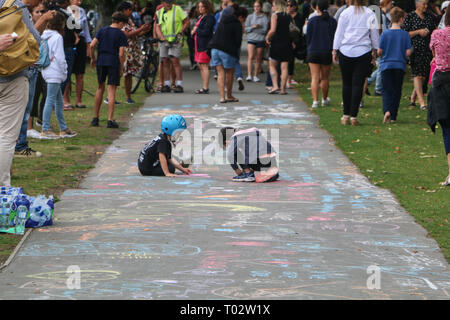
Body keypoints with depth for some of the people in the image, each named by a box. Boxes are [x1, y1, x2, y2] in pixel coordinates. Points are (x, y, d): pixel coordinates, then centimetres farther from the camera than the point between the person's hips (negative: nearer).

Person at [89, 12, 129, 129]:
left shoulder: (102, 30, 8)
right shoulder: (121, 35, -4)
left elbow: (92, 45, 0)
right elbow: (121, 54, -10)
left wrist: (93, 58, 13)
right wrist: (121, 68, 0)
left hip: (101, 61, 4)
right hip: (114, 63, -4)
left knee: (100, 88, 17)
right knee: (111, 90, -3)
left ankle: (95, 117, 20)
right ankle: (110, 120, -7)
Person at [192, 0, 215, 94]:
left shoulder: (209, 18, -11)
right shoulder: (201, 17, 19)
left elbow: (206, 32, -18)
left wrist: (196, 30, -5)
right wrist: (194, 31, 1)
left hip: (205, 46, -10)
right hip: (199, 45, 10)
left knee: (204, 66, -10)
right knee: (201, 67, 10)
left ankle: (205, 88, -11)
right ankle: (204, 87, 13)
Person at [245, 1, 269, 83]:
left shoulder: (265, 18, 3)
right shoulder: (250, 17, 9)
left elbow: (265, 30, -4)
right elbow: (246, 29, 7)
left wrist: (256, 28, -9)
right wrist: (252, 27, -10)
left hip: (261, 40, 0)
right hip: (251, 39, 0)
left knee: (258, 59, 3)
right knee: (251, 57, -13)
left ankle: (255, 76, 10)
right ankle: (249, 75, -18)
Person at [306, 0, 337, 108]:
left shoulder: (312, 21, -4)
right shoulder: (332, 21, -1)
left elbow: (308, 37, 1)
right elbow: (335, 38, 2)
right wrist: (333, 51, 11)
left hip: (313, 52, -1)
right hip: (327, 52, 1)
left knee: (315, 78, -3)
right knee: (325, 78, 14)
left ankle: (315, 100, -14)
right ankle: (324, 99, 28)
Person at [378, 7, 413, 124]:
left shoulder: (385, 34, -6)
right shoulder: (405, 34, -5)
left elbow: (379, 51, -4)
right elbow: (408, 52, -7)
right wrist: (406, 53, 16)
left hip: (386, 65, -1)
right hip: (400, 65, 1)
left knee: (387, 90, 2)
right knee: (396, 91, 11)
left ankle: (387, 110, -23)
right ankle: (393, 116, 12)